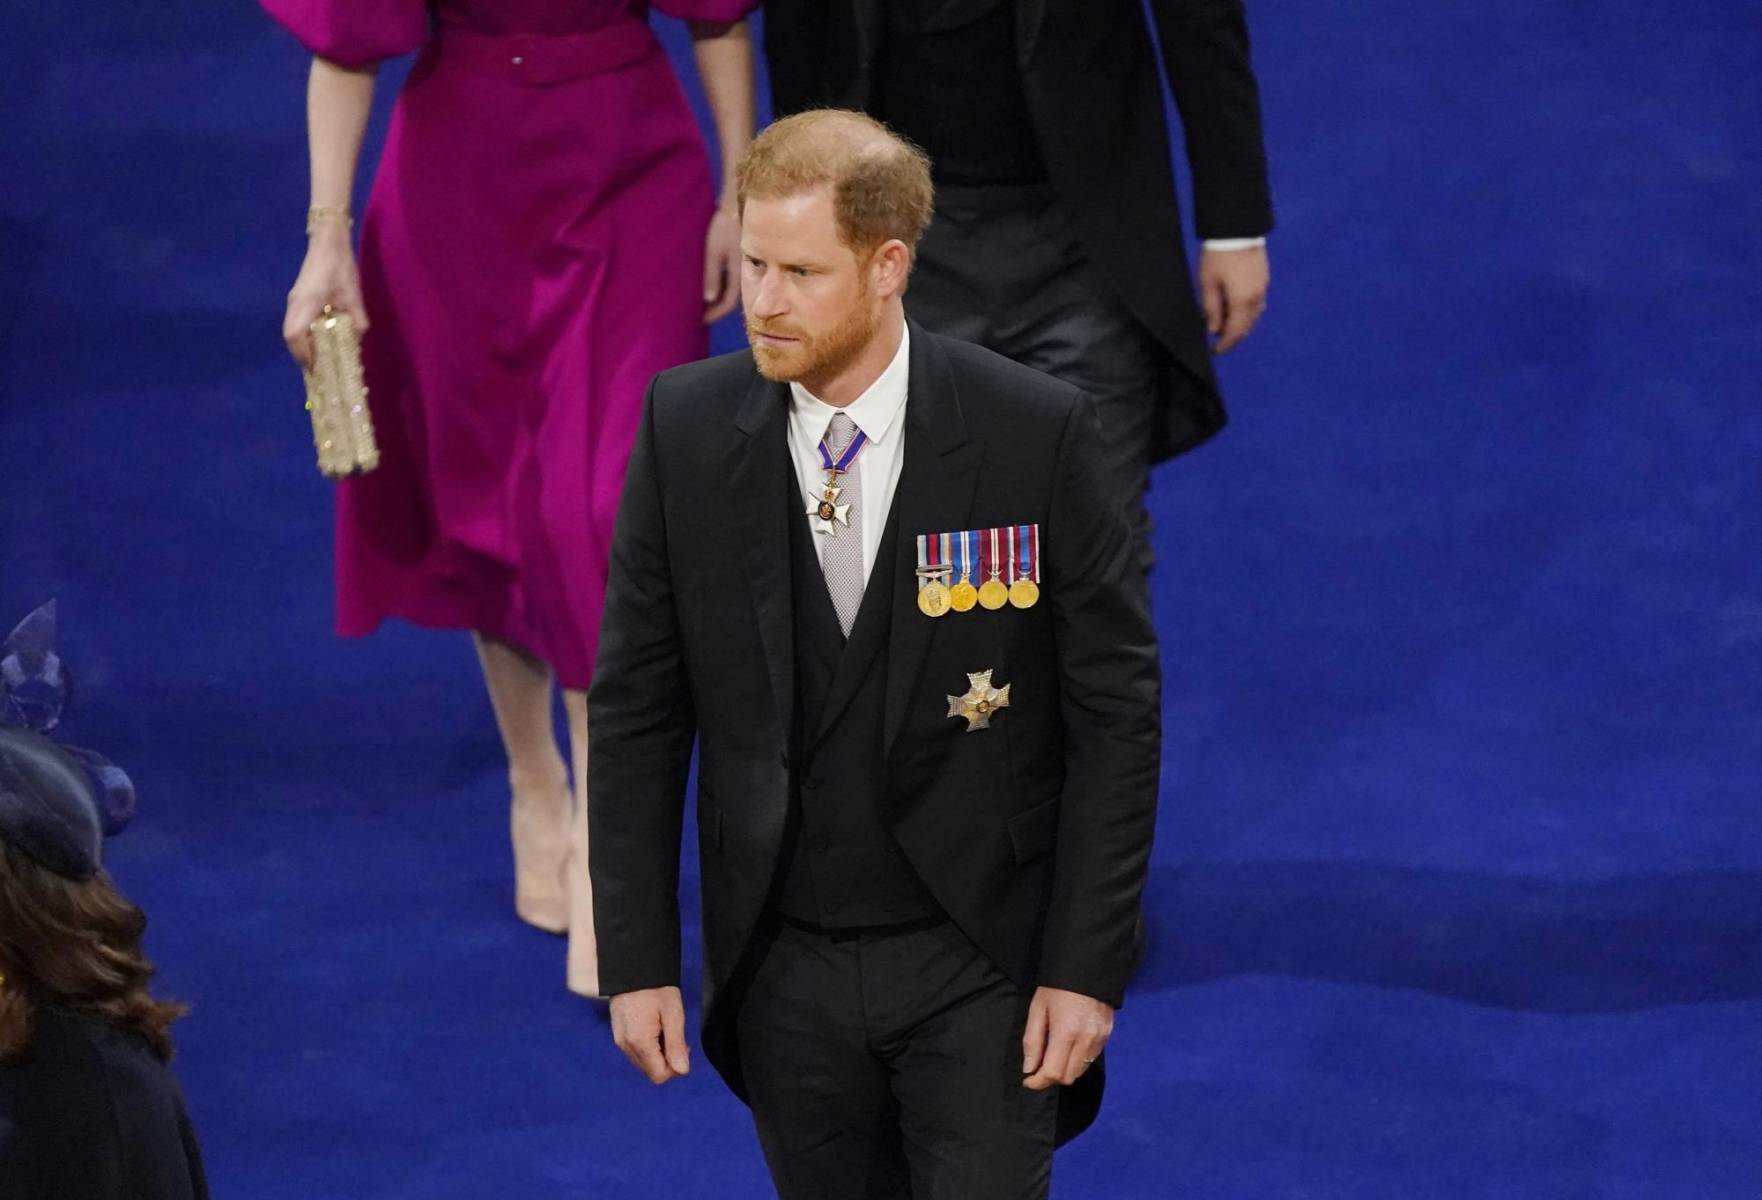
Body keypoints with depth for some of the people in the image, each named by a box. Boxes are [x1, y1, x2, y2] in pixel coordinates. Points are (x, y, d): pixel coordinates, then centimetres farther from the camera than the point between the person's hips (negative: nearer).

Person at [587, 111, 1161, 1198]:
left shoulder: (1037, 433, -12)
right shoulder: (688, 427, -5)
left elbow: (1115, 712, -7)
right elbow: (637, 710, 2)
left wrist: (1089, 968, -10)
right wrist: (637, 959, -2)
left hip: (980, 961, -3)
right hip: (786, 973, 3)